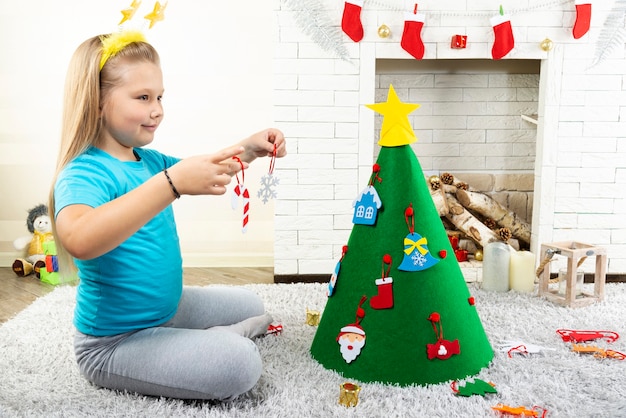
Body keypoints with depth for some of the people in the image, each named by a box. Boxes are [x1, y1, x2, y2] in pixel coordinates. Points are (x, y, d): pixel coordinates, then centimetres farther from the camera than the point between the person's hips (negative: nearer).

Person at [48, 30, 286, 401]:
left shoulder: (149, 160, 1)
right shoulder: (83, 173, -24)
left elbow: (208, 171, 17)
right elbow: (79, 240, -47)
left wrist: (248, 149, -3)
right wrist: (173, 182, -50)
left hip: (166, 308, 9)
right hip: (113, 342, -9)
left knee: (251, 306, 22)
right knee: (241, 364, -24)